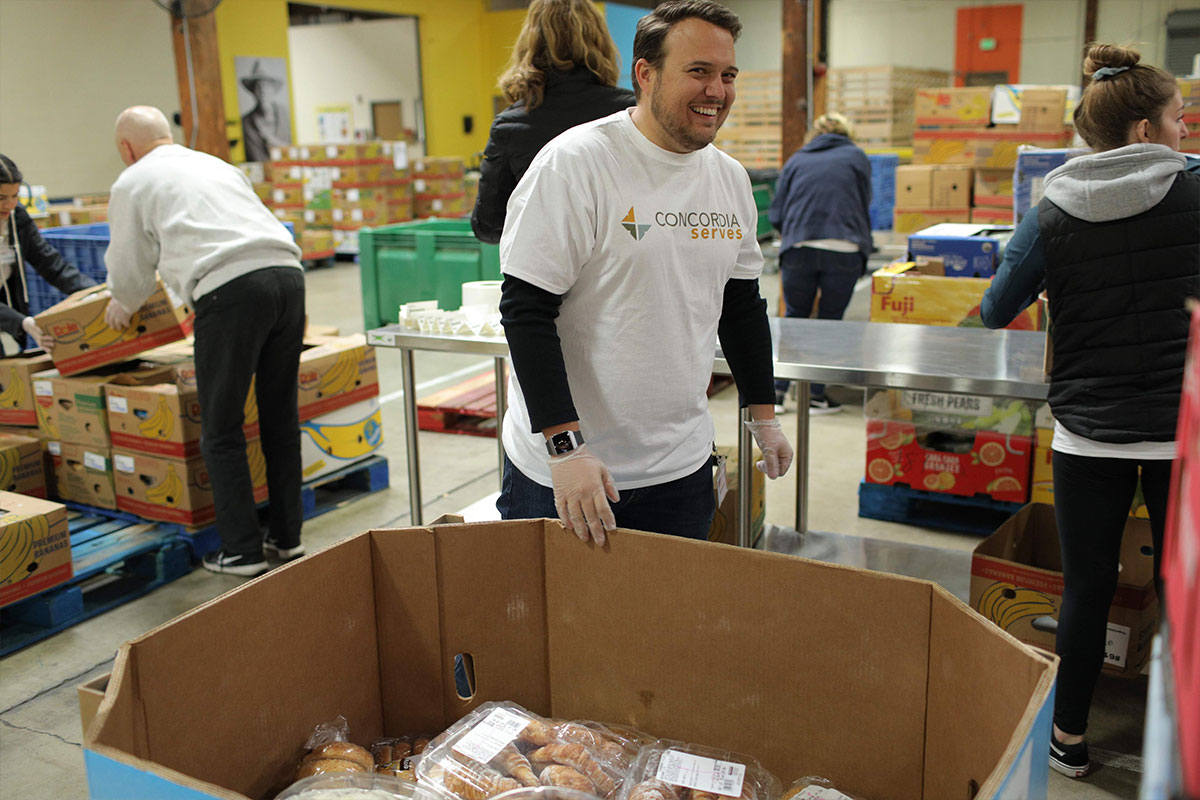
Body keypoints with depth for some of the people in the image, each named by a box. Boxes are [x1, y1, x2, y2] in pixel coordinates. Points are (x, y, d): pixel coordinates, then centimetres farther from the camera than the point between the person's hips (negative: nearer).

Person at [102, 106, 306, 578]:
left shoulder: (133, 182, 15)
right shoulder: (216, 165, 31)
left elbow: (130, 269, 21)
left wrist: (120, 309, 44)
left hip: (230, 290, -6)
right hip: (287, 273, 6)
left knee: (222, 432, 5)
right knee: (281, 417, 15)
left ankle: (241, 551, 8)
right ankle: (286, 535, 24)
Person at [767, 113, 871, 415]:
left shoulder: (796, 160, 17)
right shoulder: (856, 157, 15)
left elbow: (776, 214, 15)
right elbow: (864, 208, 17)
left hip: (798, 251, 1)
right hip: (843, 252, -1)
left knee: (794, 320, 13)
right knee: (830, 322, 9)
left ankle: (777, 391, 11)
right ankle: (815, 395, 13)